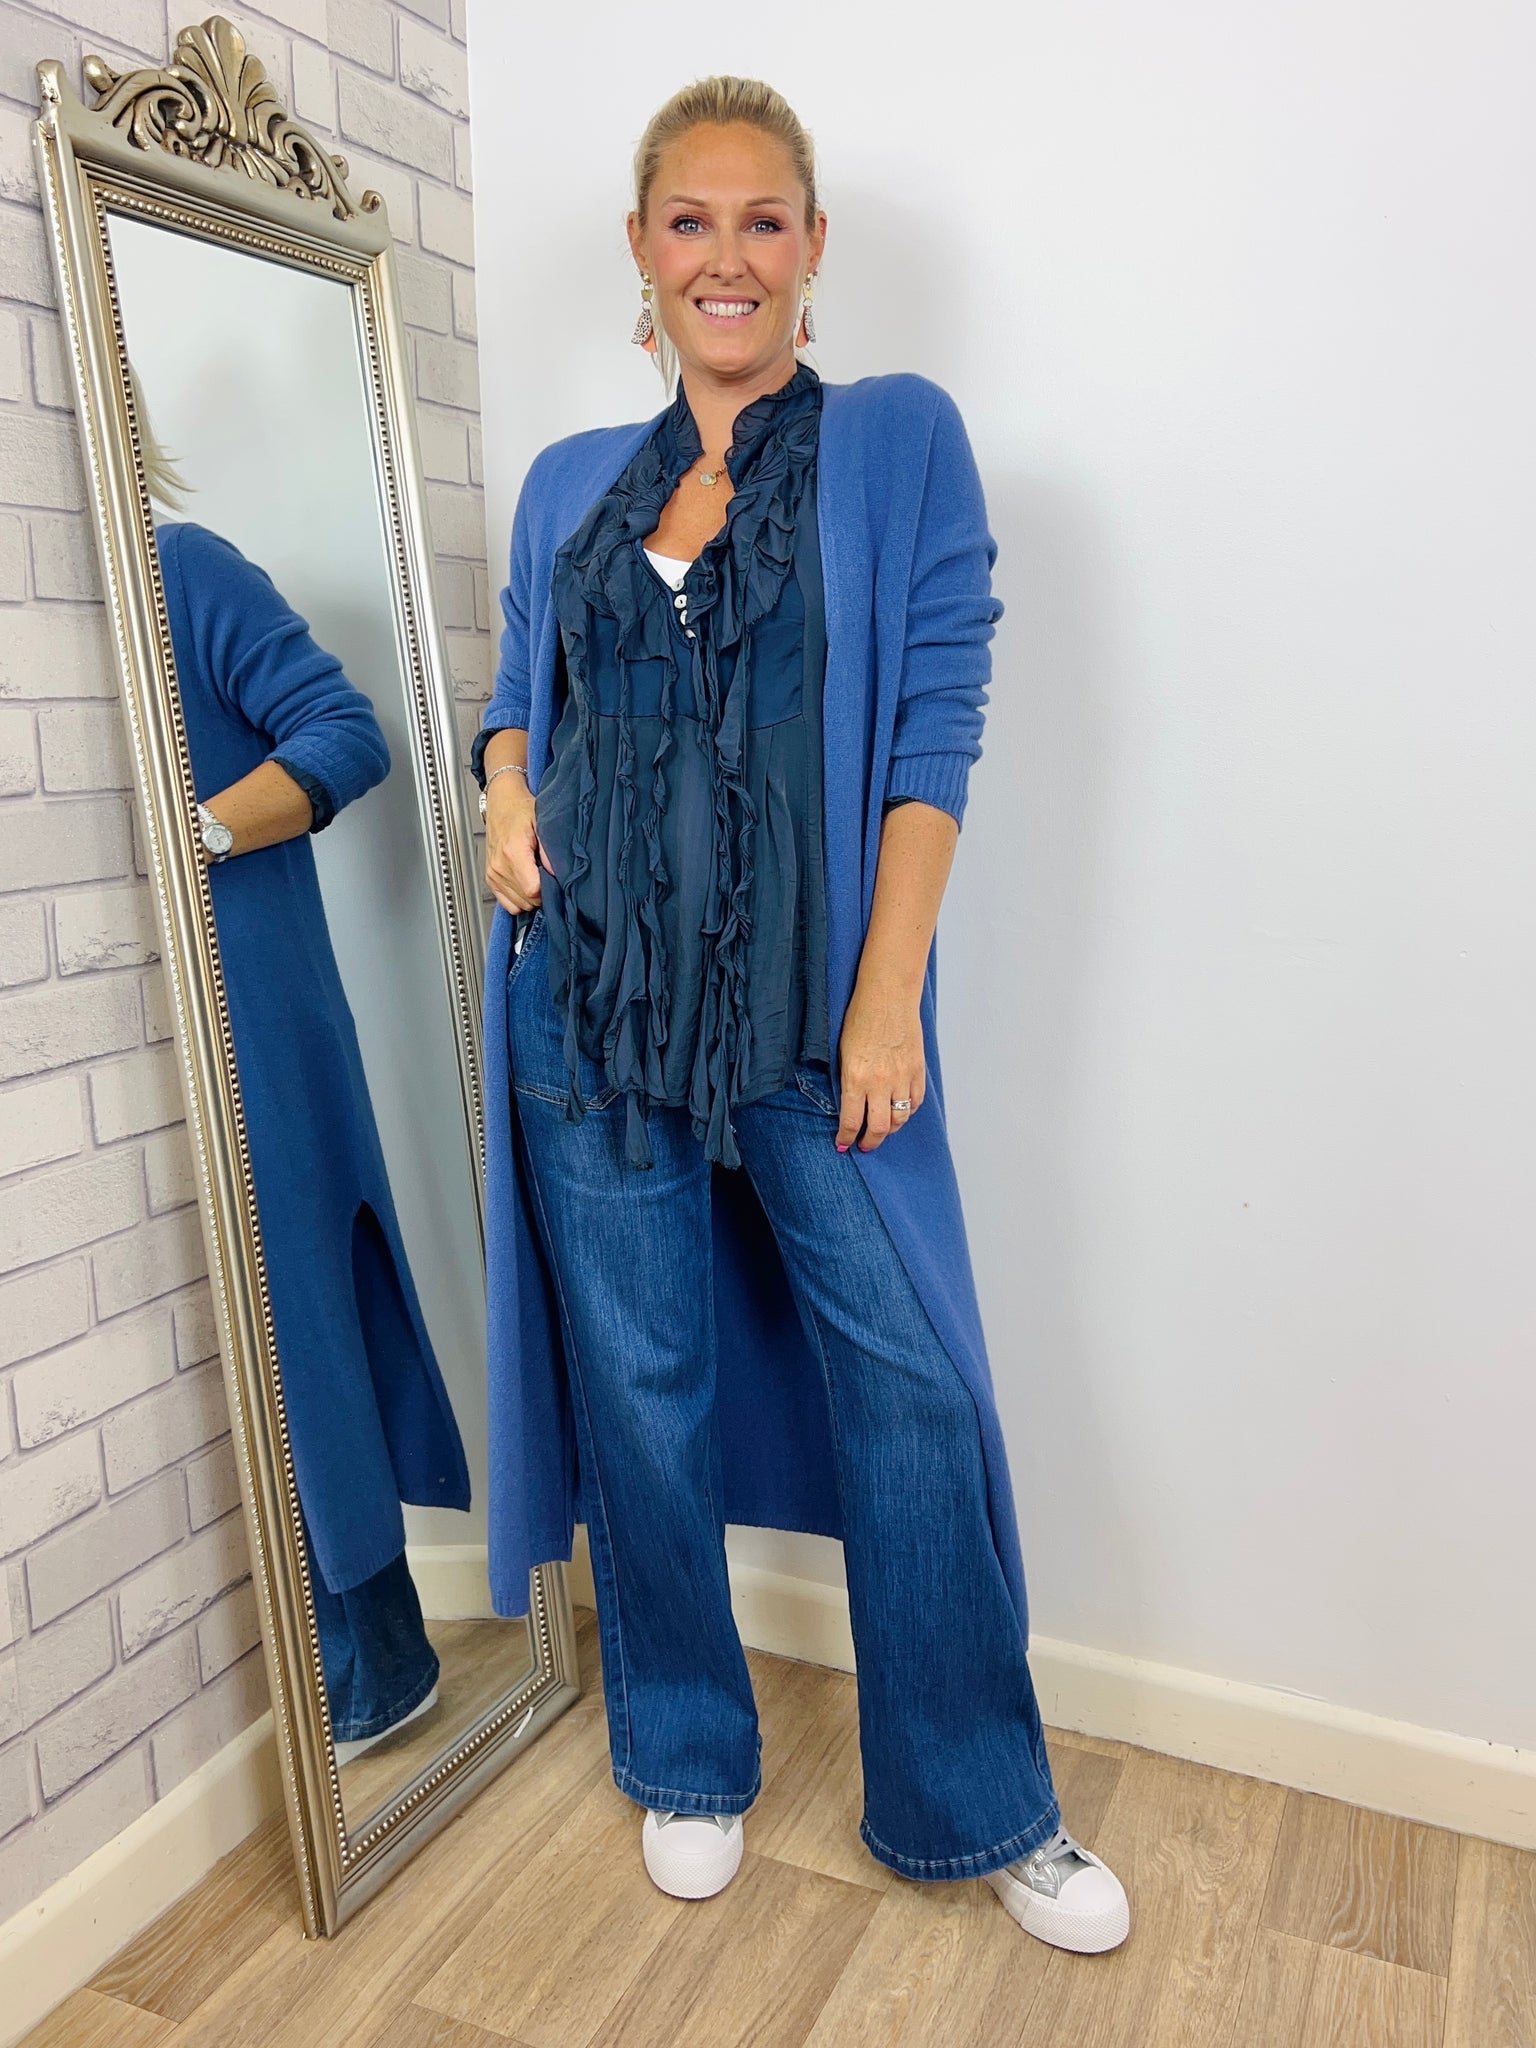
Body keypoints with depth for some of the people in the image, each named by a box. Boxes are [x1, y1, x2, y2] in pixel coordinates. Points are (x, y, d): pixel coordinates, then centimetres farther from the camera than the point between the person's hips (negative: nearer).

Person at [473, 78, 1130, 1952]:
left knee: (914, 1390, -1)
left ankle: (979, 1812, 25)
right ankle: (690, 1761, 34)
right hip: (591, 995, 3)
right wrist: (506, 788, -3)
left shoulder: (897, 441, 4)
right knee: (642, 1390, 10)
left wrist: (888, 1003, -12)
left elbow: (933, 727, -4)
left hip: (810, 1005, -2)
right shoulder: (569, 485, 14)